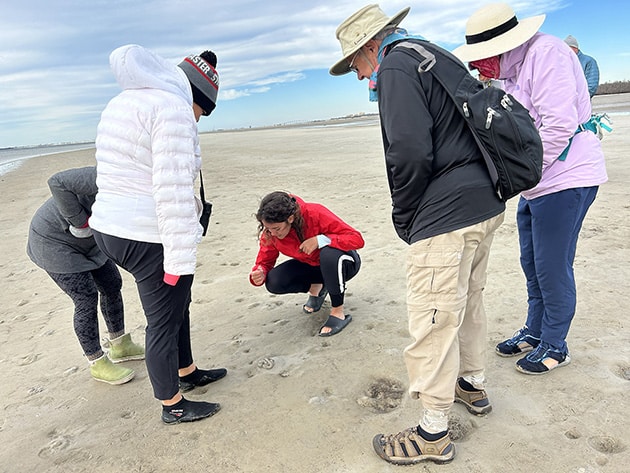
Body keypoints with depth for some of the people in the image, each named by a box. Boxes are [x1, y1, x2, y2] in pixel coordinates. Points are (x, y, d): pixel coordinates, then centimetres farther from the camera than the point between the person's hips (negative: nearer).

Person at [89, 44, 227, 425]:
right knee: (164, 321, 7)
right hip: (149, 238, -10)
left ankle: (186, 372, 44)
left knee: (177, 303, 24)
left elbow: (121, 175, 17)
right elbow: (173, 190, -23)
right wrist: (180, 258, -20)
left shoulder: (124, 102, 16)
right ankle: (173, 406, 27)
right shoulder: (174, 108, -15)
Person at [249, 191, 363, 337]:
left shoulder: (316, 214, -32)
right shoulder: (270, 232, -18)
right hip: (311, 266, 5)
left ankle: (338, 312, -19)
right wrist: (259, 274, -31)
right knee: (274, 282, -20)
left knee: (329, 253, -40)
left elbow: (357, 239, -33)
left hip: (343, 263, -4)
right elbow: (265, 261, -8)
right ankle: (316, 288, 10)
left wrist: (320, 240, -42)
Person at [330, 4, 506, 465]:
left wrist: (403, 220, -8)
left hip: (446, 216, -11)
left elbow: (409, 153, -23)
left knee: (433, 320, 0)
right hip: (486, 203, 11)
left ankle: (433, 434, 15)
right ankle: (473, 383, 43)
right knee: (468, 299, 23)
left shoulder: (397, 65, -9)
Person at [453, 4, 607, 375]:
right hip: (536, 184, 10)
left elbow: (559, 126, -24)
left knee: (553, 268, 0)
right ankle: (535, 332, 33)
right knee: (532, 264, 16)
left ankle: (555, 346, 18)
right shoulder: (512, 69, 14)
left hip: (565, 179, -10)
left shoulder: (546, 53, -16)